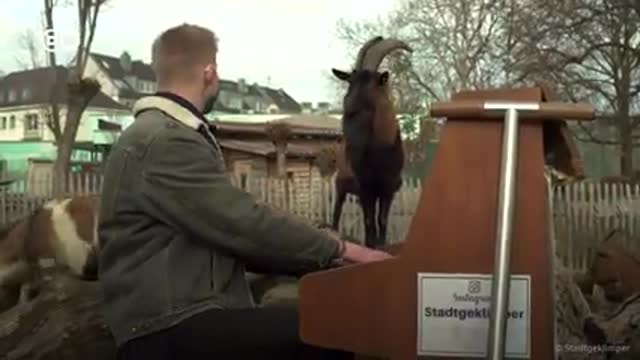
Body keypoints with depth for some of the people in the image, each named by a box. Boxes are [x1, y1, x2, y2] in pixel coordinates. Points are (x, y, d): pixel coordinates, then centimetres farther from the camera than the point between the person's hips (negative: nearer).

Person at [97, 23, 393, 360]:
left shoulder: (167, 135, 20)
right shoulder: (164, 142, -14)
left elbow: (224, 229, 17)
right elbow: (243, 224, -19)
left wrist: (322, 259, 11)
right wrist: (338, 249, -8)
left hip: (190, 313, 10)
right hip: (173, 328, -10)